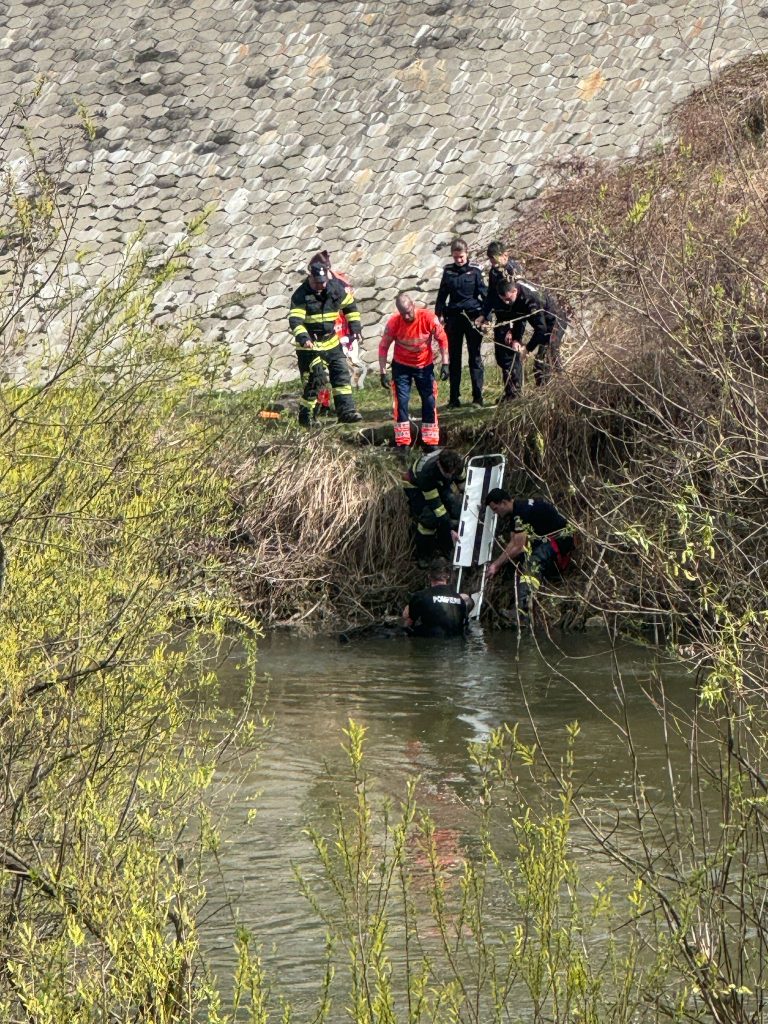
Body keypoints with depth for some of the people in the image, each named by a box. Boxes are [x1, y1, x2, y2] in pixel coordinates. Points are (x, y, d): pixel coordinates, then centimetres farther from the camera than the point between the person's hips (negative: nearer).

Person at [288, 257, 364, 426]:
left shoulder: (336, 289, -1)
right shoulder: (301, 295, -15)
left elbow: (350, 305, 17)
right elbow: (295, 320, -25)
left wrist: (355, 327, 10)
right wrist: (302, 337, -41)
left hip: (331, 342, 5)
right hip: (309, 346, -5)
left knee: (341, 374, 1)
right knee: (314, 380, -9)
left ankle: (346, 411, 5)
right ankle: (305, 416, 2)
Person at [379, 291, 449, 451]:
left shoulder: (428, 318, -23)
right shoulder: (394, 322, -22)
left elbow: (442, 340, -9)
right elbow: (383, 347, -10)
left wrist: (445, 364, -11)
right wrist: (383, 372, -11)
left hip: (424, 366, 1)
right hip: (401, 366, -1)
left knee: (430, 402, 2)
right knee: (401, 402, -6)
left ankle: (431, 443, 12)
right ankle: (402, 443, 1)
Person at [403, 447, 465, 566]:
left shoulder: (456, 462, -29)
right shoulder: (426, 472, -45)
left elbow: (461, 481, -3)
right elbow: (435, 505, -39)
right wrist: (449, 530, -37)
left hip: (440, 484, 6)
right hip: (415, 486, -5)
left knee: (456, 510, -11)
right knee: (429, 518, -23)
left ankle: (445, 548, 11)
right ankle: (423, 556, -1)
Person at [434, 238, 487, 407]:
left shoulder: (474, 271, -1)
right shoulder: (448, 271, 7)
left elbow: (484, 294, 1)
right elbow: (442, 295, 13)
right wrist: (439, 314, 4)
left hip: (473, 317, -3)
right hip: (454, 318, 3)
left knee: (475, 357, 0)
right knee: (454, 358, 4)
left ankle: (477, 397, 3)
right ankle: (454, 398, 9)